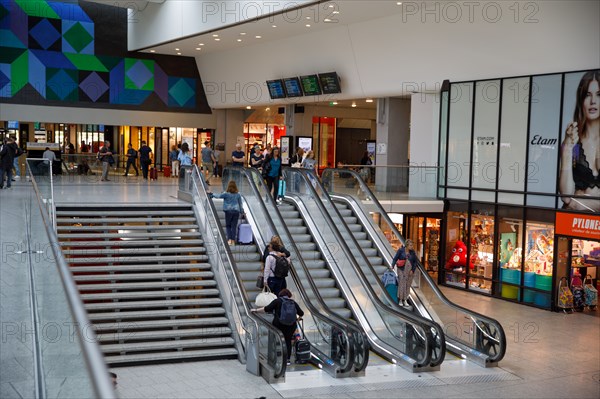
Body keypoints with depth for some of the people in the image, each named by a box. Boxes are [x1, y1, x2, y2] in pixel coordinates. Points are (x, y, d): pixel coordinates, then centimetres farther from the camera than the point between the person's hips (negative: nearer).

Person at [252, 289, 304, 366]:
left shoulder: (277, 301, 1)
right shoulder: (293, 302, 10)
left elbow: (267, 309, -8)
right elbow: (301, 313, 12)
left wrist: (256, 310, 1)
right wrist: (298, 317, 33)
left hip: (279, 324, -2)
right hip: (291, 325, 2)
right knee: (288, 341, 10)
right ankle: (288, 359, 8)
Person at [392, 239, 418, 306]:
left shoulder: (413, 252, 1)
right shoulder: (401, 250, -7)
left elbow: (415, 262, 6)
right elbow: (395, 259, -5)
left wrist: (412, 270, -4)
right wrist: (392, 266, -19)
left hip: (409, 270, 3)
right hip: (401, 269, -3)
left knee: (408, 285, 4)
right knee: (401, 284, -7)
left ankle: (405, 300, 11)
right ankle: (400, 300, 1)